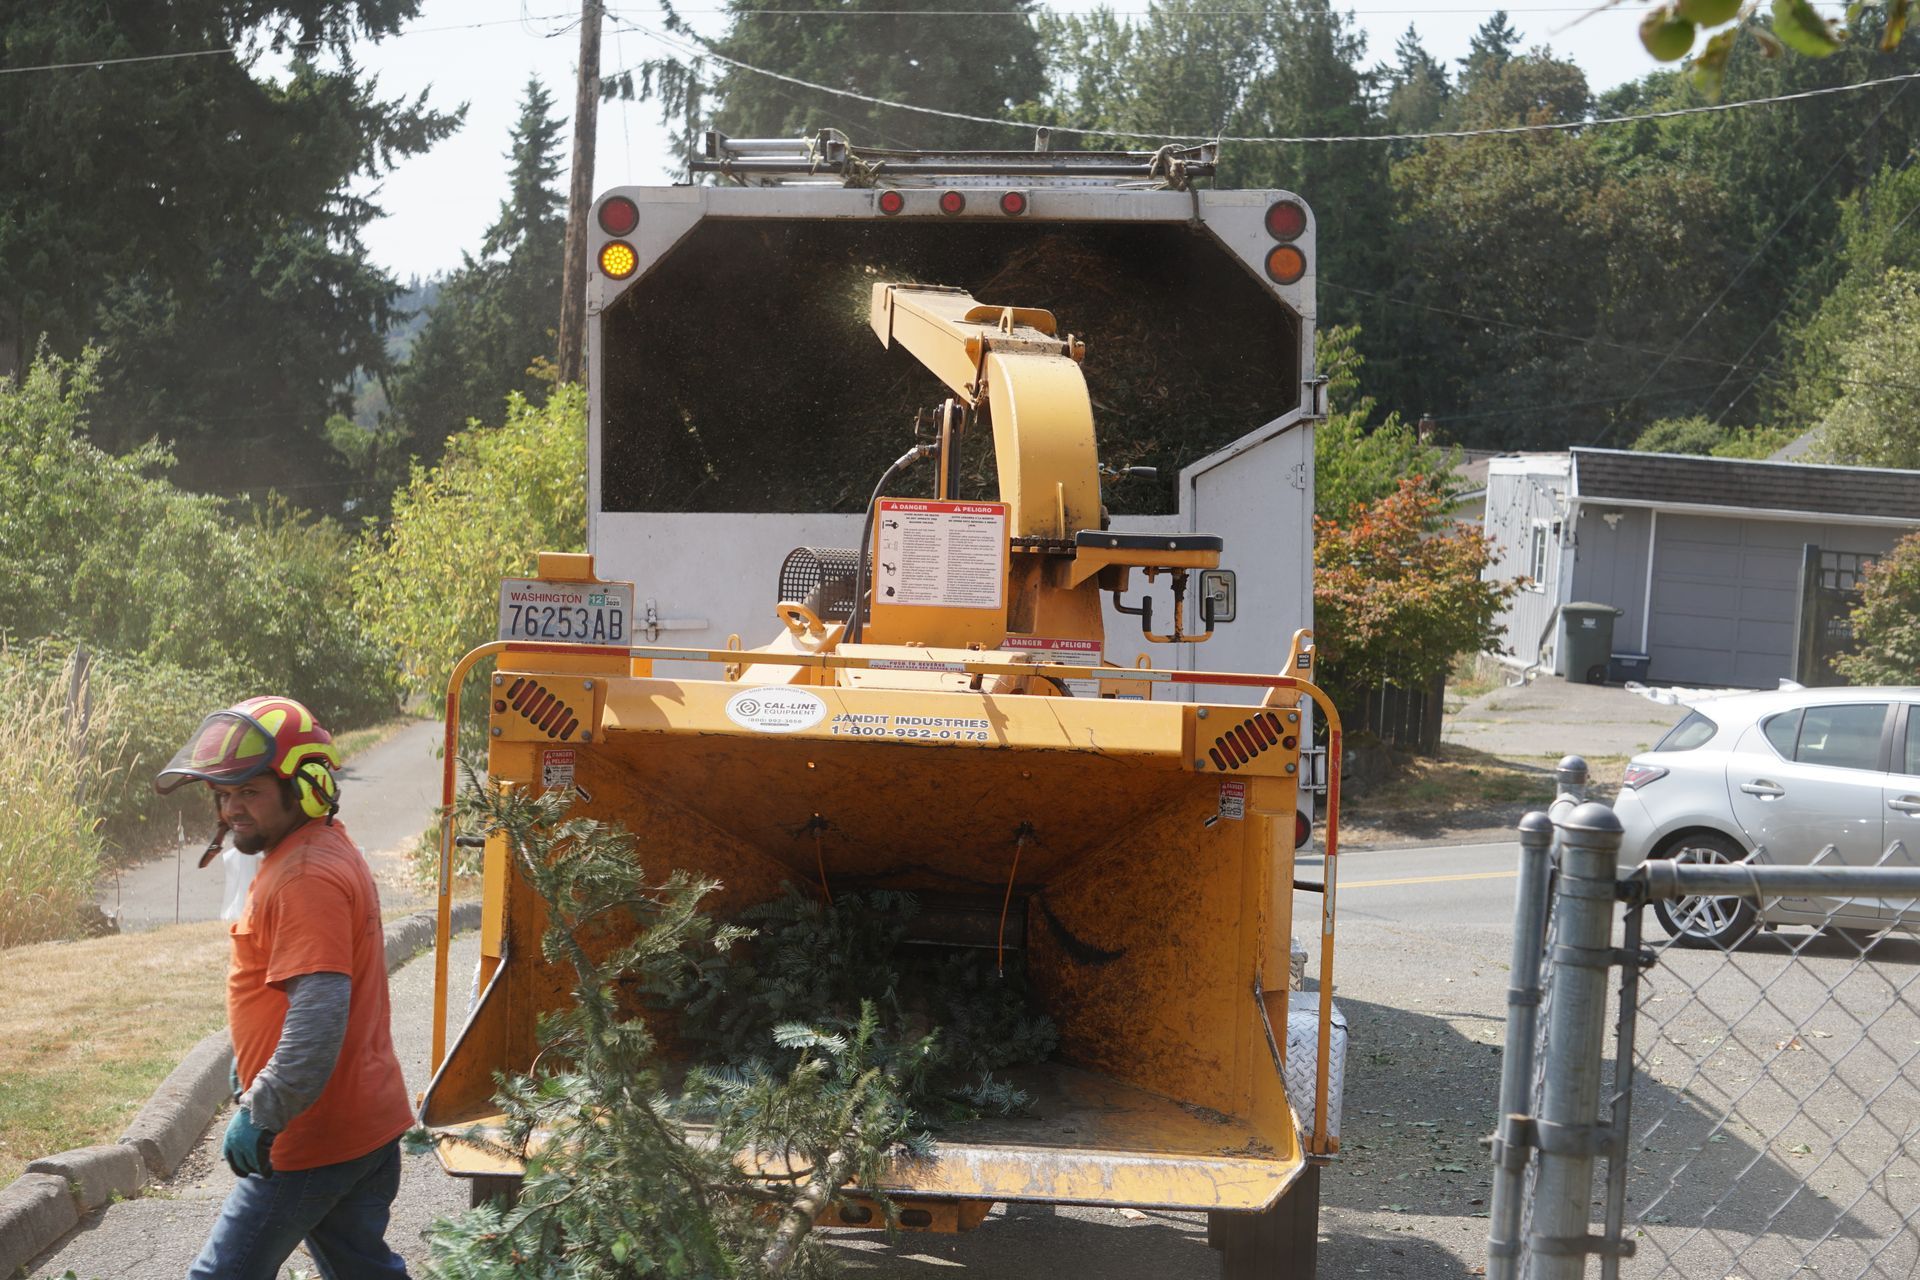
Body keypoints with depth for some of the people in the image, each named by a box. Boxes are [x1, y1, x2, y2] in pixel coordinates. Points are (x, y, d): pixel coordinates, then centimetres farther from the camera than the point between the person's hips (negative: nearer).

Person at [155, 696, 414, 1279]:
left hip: (314, 1140, -10)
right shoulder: (328, 852, 13)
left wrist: (261, 1115, -26)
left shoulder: (306, 879, -21)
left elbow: (318, 1016, -29)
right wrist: (250, 1079, 27)